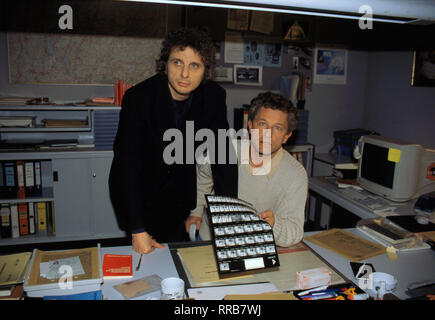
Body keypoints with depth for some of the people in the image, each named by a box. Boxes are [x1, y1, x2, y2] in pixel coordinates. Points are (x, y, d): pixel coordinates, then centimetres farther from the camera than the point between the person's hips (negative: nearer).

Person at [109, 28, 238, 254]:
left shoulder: (214, 97, -13)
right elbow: (128, 163, -26)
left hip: (179, 193, 3)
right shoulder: (138, 98, -24)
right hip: (136, 192, -3)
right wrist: (138, 230, -29)